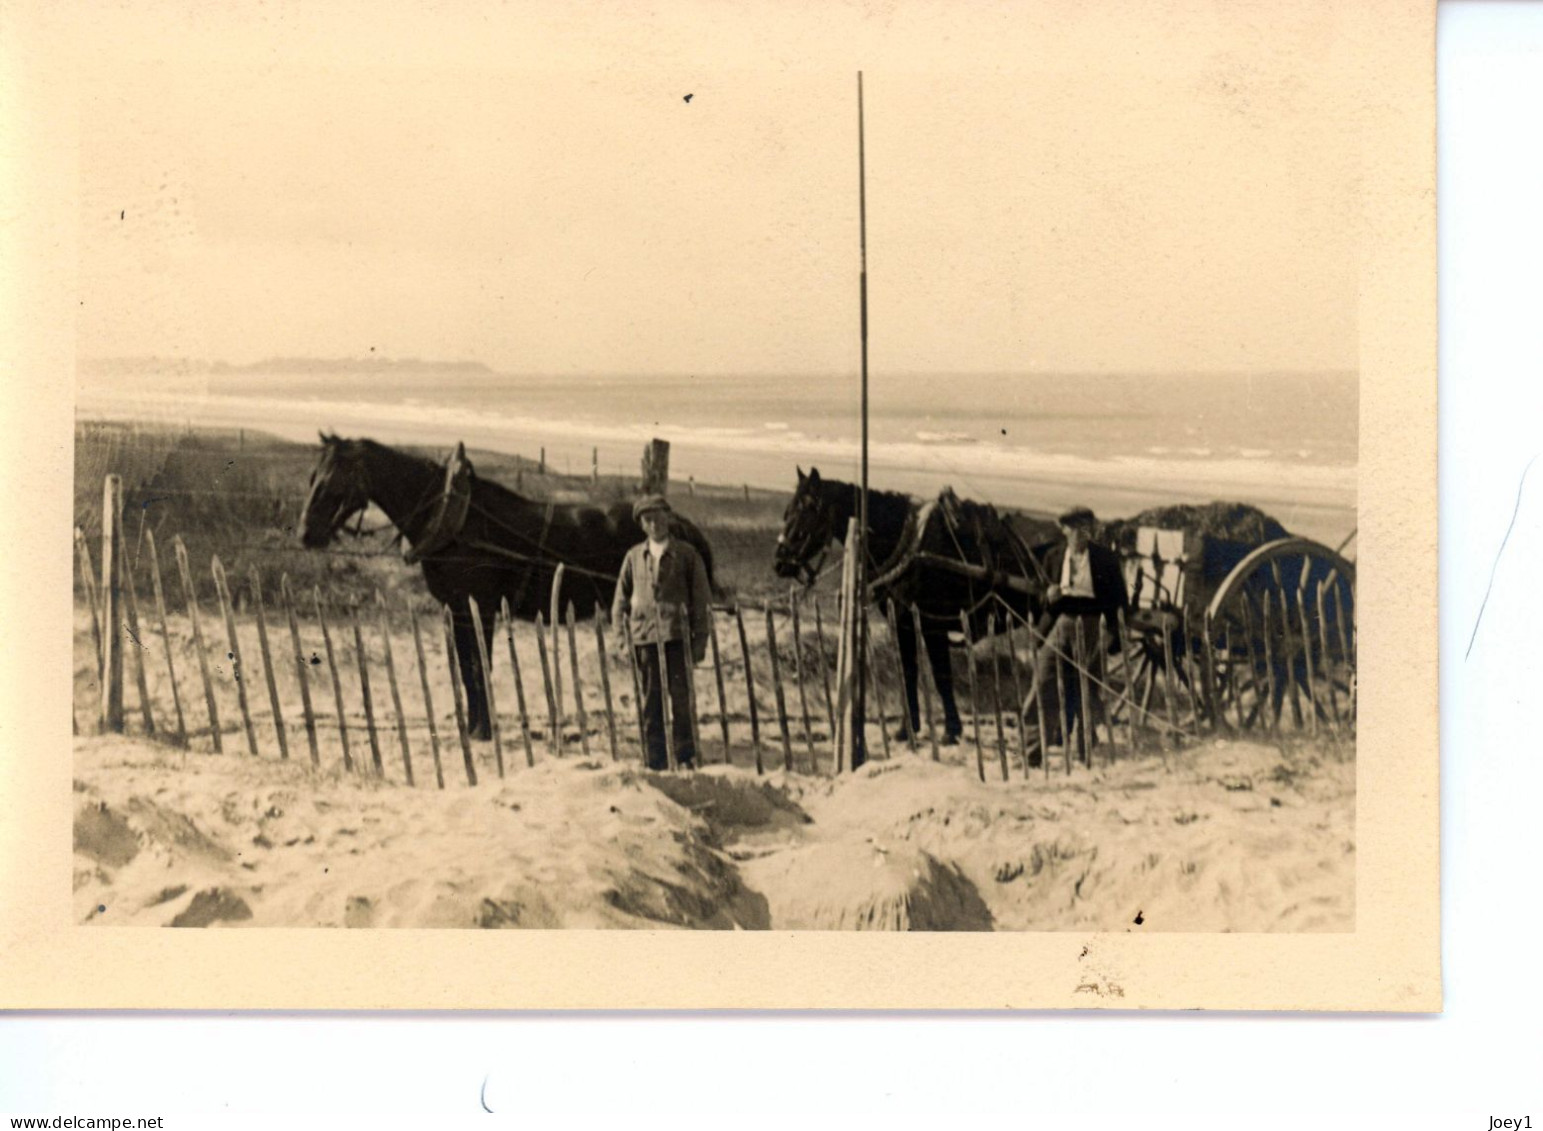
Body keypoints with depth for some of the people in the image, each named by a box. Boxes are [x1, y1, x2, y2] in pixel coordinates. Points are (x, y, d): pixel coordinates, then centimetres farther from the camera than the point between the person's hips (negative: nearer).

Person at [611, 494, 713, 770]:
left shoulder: (686, 553, 5)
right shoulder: (634, 556, 12)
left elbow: (701, 597, 5)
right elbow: (621, 596, 16)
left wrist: (701, 638, -1)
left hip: (677, 635, -2)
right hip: (644, 636, 2)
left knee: (680, 698, -4)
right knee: (651, 701, 4)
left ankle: (686, 758, 3)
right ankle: (656, 763, 9)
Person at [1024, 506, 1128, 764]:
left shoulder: (1106, 558, 2)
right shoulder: (1054, 556, 10)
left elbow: (1119, 599, 4)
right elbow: (1044, 598, 17)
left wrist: (1114, 635, -4)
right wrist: (1049, 596, -8)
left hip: (1091, 627, -2)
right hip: (1060, 625, 2)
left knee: (1087, 687, 2)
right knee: (1046, 682, -7)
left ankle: (1085, 751, 12)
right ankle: (1043, 741, 3)